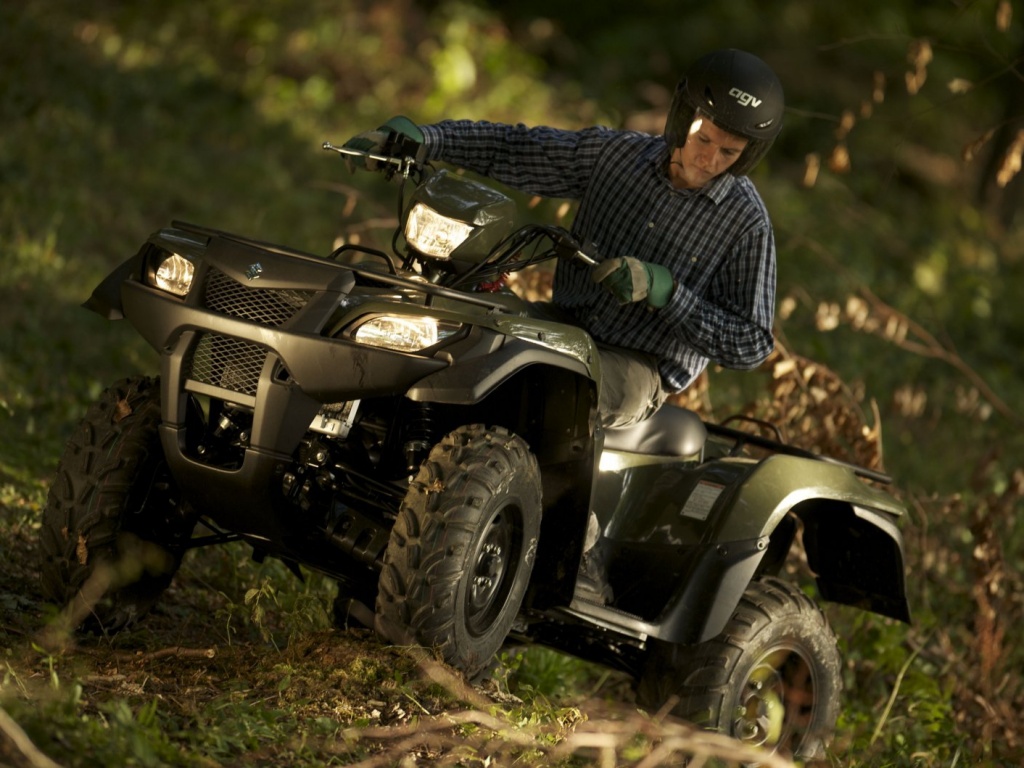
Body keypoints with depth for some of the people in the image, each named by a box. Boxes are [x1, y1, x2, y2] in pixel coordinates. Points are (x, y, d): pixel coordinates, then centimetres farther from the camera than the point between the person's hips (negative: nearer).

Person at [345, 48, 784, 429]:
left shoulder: (747, 222, -10)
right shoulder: (616, 154, 2)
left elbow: (751, 344, -10)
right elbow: (509, 147, 4)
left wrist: (664, 290, -24)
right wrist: (422, 138, -13)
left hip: (640, 369, -5)